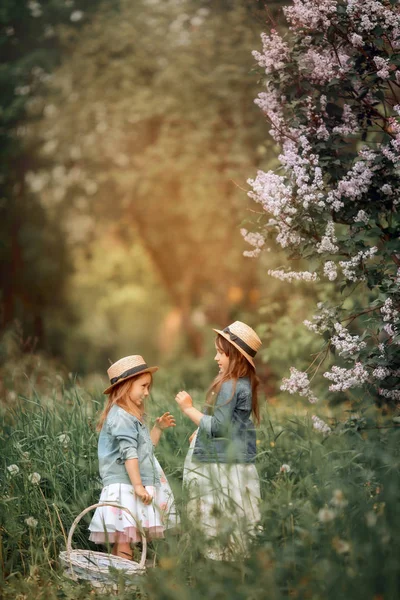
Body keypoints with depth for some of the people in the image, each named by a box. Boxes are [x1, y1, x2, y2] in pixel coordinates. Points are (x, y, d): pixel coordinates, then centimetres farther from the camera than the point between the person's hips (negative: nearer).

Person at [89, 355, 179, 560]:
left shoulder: (134, 415, 19)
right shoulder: (121, 417, -14)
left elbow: (146, 446, 27)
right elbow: (129, 453, -20)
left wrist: (158, 428, 17)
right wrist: (138, 485, -23)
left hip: (135, 484, 10)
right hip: (124, 486, -10)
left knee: (124, 539, 10)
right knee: (123, 540, -10)